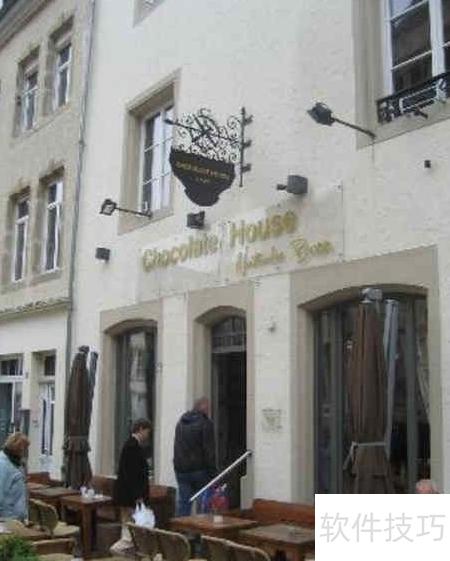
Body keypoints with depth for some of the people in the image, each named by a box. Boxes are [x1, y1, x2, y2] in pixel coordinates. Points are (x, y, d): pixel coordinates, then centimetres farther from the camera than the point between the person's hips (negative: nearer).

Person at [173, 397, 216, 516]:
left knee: (183, 502, 6)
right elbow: (209, 450, -14)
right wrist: (212, 472, -12)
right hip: (199, 469, -6)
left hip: (181, 470, 6)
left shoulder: (181, 422, 15)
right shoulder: (206, 423, -10)